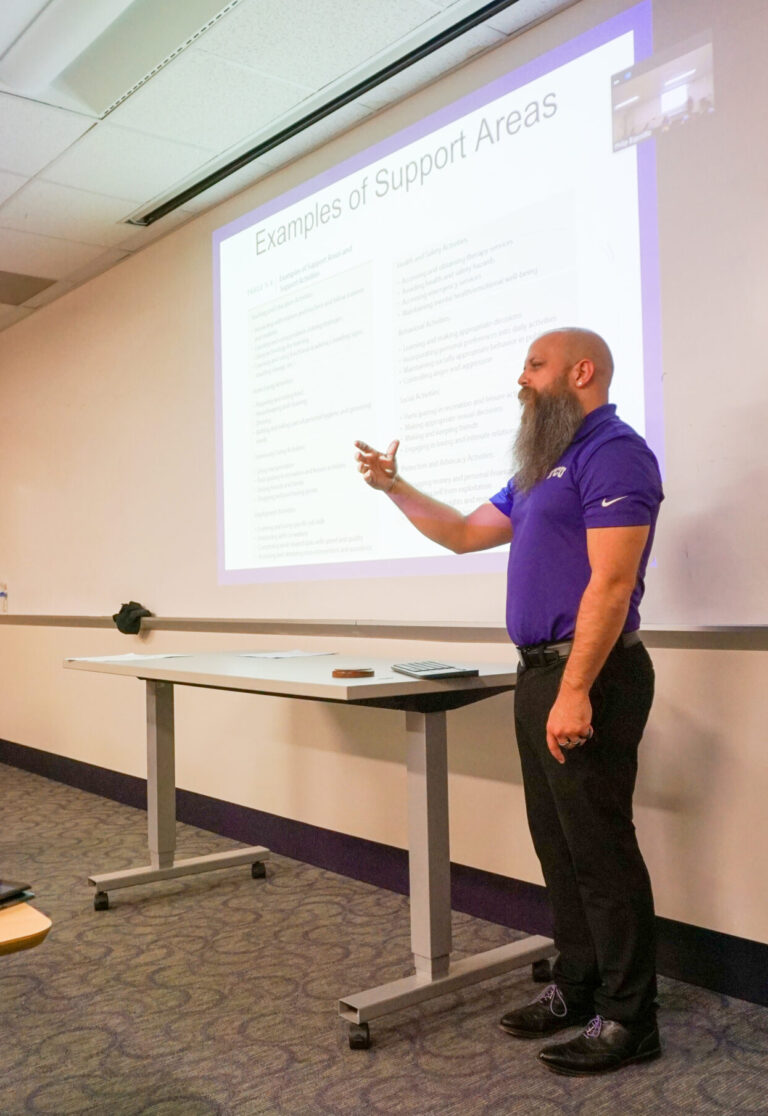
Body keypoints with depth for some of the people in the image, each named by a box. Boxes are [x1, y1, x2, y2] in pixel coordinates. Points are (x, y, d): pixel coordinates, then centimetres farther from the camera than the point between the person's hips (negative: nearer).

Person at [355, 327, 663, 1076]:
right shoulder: (542, 470, 18)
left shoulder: (613, 453, -12)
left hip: (588, 678, -10)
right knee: (559, 844, 15)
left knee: (600, 849, -2)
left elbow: (610, 582, -21)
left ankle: (627, 1020, 10)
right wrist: (393, 487, 21)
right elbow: (466, 534, 27)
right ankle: (577, 988, 28)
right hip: (539, 673, 10)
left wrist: (575, 692, -26)